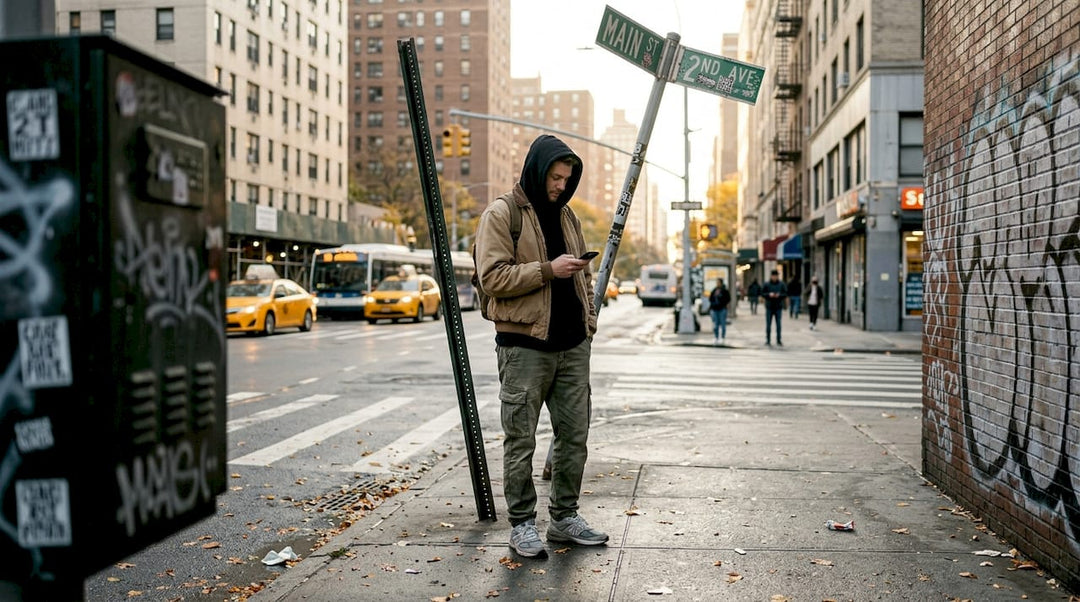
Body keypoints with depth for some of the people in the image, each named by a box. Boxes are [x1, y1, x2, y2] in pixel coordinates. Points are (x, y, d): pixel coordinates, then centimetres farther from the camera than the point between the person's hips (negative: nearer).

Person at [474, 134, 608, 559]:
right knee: (521, 441, 0)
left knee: (575, 435, 10)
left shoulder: (566, 215, 16)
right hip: (524, 346, -6)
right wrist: (548, 270, -19)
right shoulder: (501, 215, -5)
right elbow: (492, 276, -14)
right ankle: (521, 523, 12)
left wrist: (589, 322, 15)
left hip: (572, 346, 7)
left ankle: (564, 517, 23)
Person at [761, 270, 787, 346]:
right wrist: (769, 294, -17)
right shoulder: (767, 284, 0)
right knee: (768, 324, 3)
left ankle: (779, 340, 9)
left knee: (778, 324, 2)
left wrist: (779, 295, -17)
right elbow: (762, 293, 0)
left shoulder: (781, 285, 2)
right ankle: (768, 340, 11)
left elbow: (785, 294, 1)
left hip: (778, 307, 0)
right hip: (769, 307, 0)